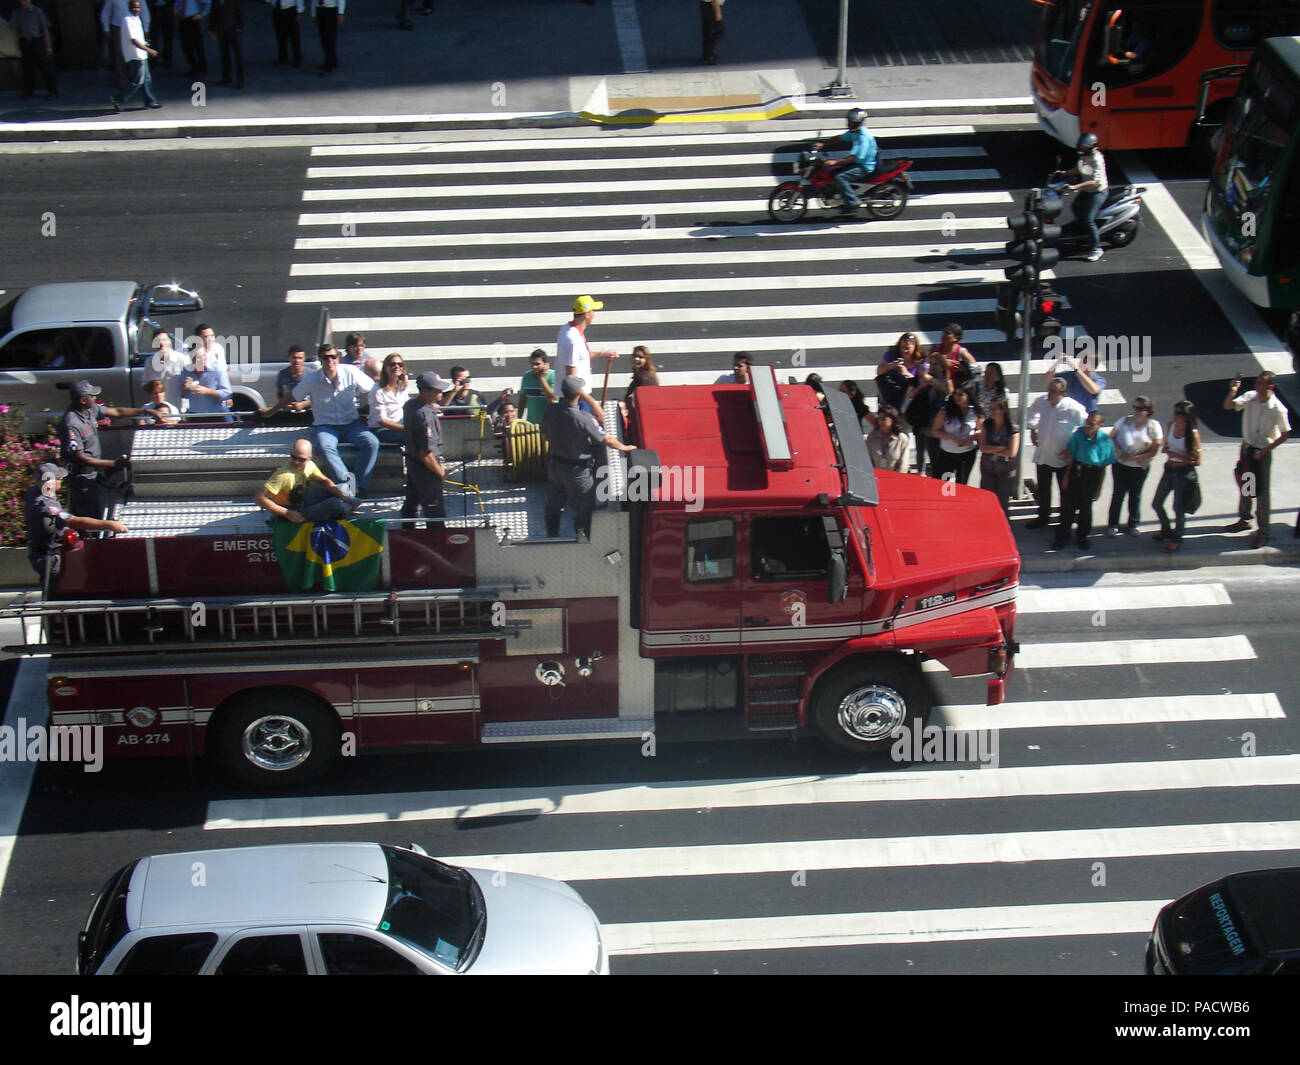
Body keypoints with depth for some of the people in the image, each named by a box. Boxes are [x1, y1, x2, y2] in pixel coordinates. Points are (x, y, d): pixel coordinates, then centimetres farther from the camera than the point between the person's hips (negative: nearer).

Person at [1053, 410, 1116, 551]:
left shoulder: (1105, 440, -12)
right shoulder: (1079, 433, -9)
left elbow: (1104, 467, -4)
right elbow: (1072, 456, 3)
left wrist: (1099, 488, 0)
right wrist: (1067, 476, 3)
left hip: (1092, 474, -1)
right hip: (1076, 471, 1)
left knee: (1086, 507, 13)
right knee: (1068, 505, 7)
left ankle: (1082, 537, 32)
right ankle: (1063, 536, 22)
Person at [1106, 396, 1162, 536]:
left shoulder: (1154, 426, -12)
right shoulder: (1125, 421, -9)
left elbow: (1153, 452, -10)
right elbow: (1111, 437, 1)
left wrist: (1133, 458, -17)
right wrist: (1118, 452, -16)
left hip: (1140, 467, 0)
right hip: (1120, 465, 0)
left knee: (1135, 495, 12)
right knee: (1118, 494, 7)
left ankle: (1133, 525, 29)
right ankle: (1113, 524, 21)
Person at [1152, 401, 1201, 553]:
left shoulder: (1193, 434, -18)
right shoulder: (1171, 426, -1)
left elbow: (1197, 461, -17)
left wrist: (1178, 456, -22)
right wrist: (1166, 450, -6)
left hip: (1184, 472, -7)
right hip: (1169, 470, 7)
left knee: (1179, 508, 4)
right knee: (1156, 503, 16)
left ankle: (1176, 539, 25)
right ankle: (1166, 531, 40)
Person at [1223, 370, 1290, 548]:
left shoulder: (1277, 409, -21)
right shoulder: (1250, 397, -8)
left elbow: (1285, 434, -12)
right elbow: (1228, 406, -7)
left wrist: (1265, 451, -15)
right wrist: (1232, 392, -27)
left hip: (1262, 453, -5)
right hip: (1246, 447, 5)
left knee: (1262, 492, 0)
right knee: (1244, 486, 21)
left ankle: (1263, 532, 9)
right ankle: (1244, 519, 41)